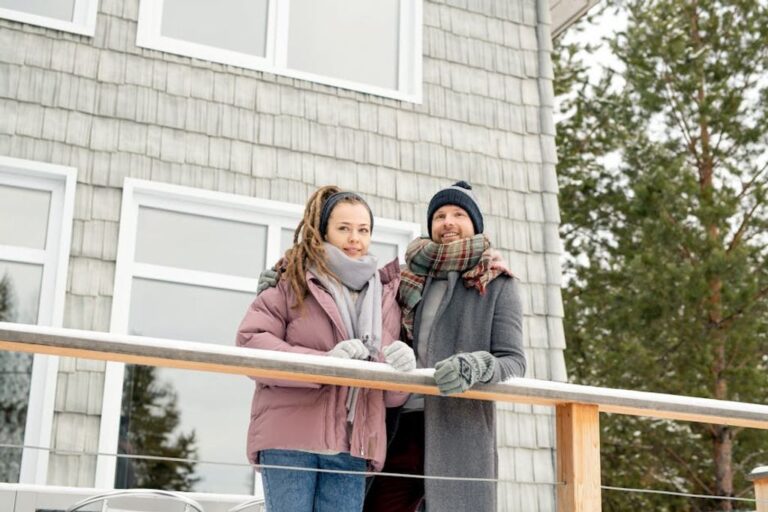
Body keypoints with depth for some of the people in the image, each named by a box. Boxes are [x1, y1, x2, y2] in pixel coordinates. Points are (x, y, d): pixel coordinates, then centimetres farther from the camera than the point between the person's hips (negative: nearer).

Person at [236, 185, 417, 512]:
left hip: (352, 448, 4)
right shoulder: (291, 283, 6)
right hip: (290, 438, -3)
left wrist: (401, 371, -9)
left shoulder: (387, 298, 17)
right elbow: (249, 342, -8)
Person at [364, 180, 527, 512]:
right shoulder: (409, 279, 17)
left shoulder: (497, 286, 6)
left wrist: (476, 367, -25)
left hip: (461, 433, -4)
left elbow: (514, 362, -2)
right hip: (400, 428, 4)